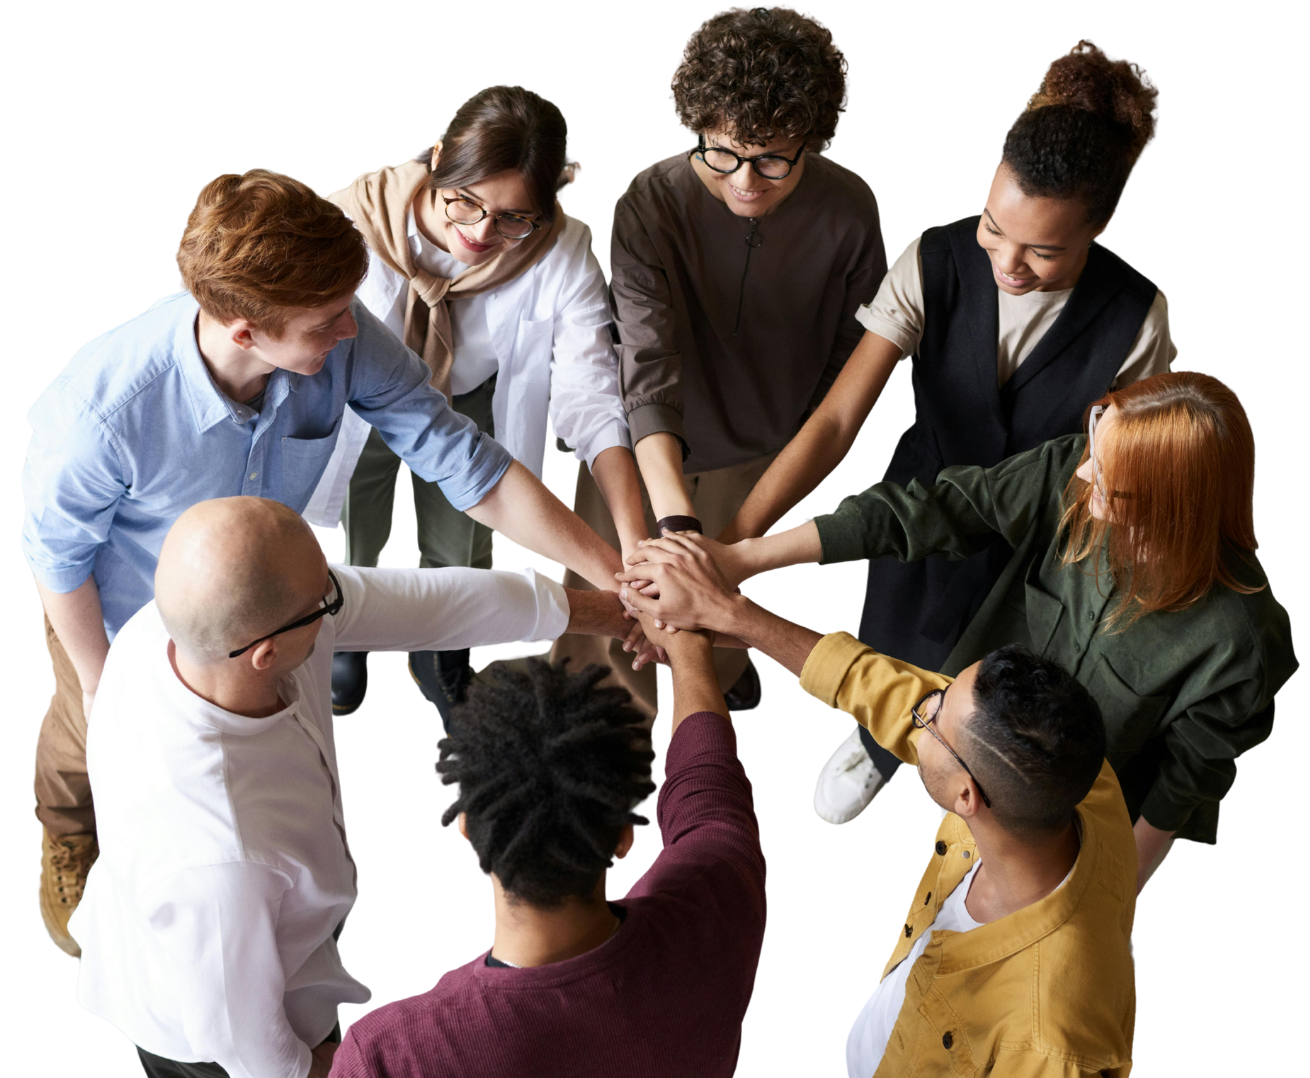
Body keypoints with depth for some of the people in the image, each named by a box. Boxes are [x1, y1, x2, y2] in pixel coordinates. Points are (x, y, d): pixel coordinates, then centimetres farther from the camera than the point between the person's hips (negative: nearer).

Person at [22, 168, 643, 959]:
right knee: (92, 744, 29)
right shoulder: (105, 408, -45)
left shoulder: (344, 341, -36)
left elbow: (467, 464, -28)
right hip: (122, 617, -3)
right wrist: (98, 681, -10)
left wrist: (617, 576, -29)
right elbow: (57, 552, -24)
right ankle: (67, 838, 65)